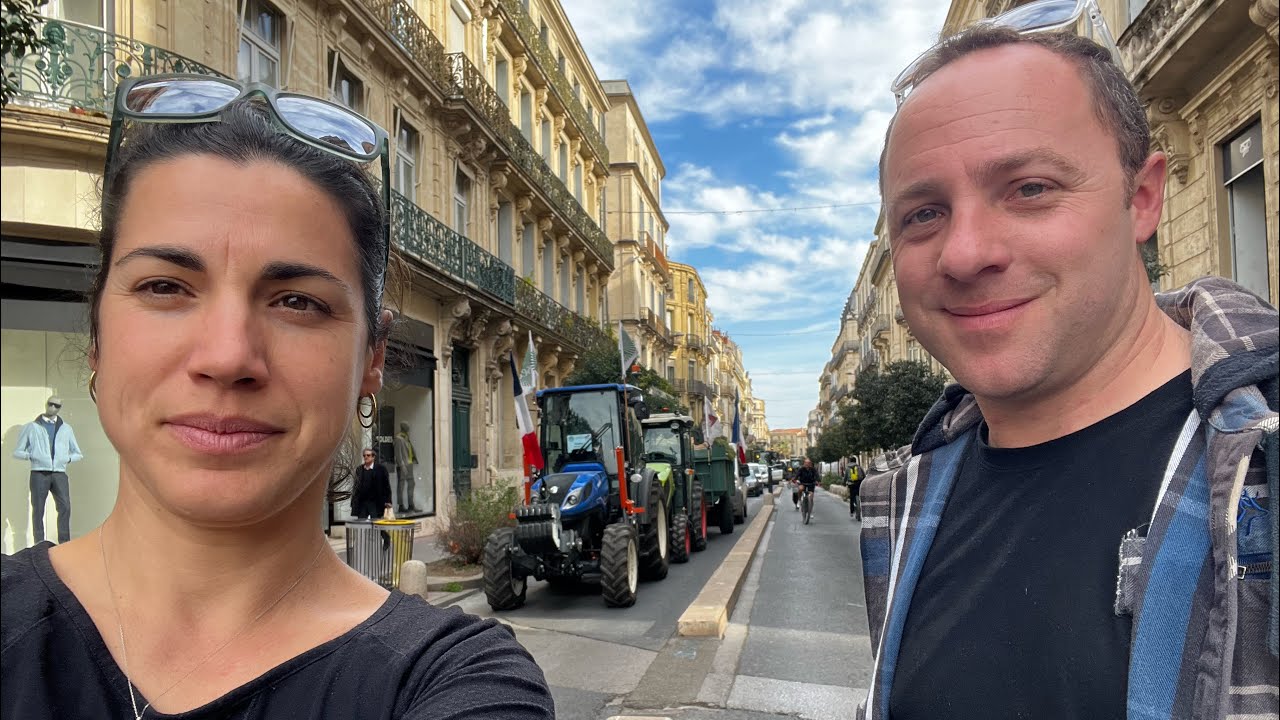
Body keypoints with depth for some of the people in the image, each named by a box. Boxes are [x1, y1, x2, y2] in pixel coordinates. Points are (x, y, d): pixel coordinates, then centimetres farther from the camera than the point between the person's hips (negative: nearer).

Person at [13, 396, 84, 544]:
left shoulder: (66, 429, 20)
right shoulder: (31, 427, 13)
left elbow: (78, 454, 24)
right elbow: (17, 452, 13)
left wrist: (68, 458, 4)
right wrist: (30, 455, -6)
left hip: (59, 474, 1)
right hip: (39, 473, -1)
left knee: (65, 507, -13)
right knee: (38, 510, -2)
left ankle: (64, 543, -12)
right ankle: (40, 546, 1)